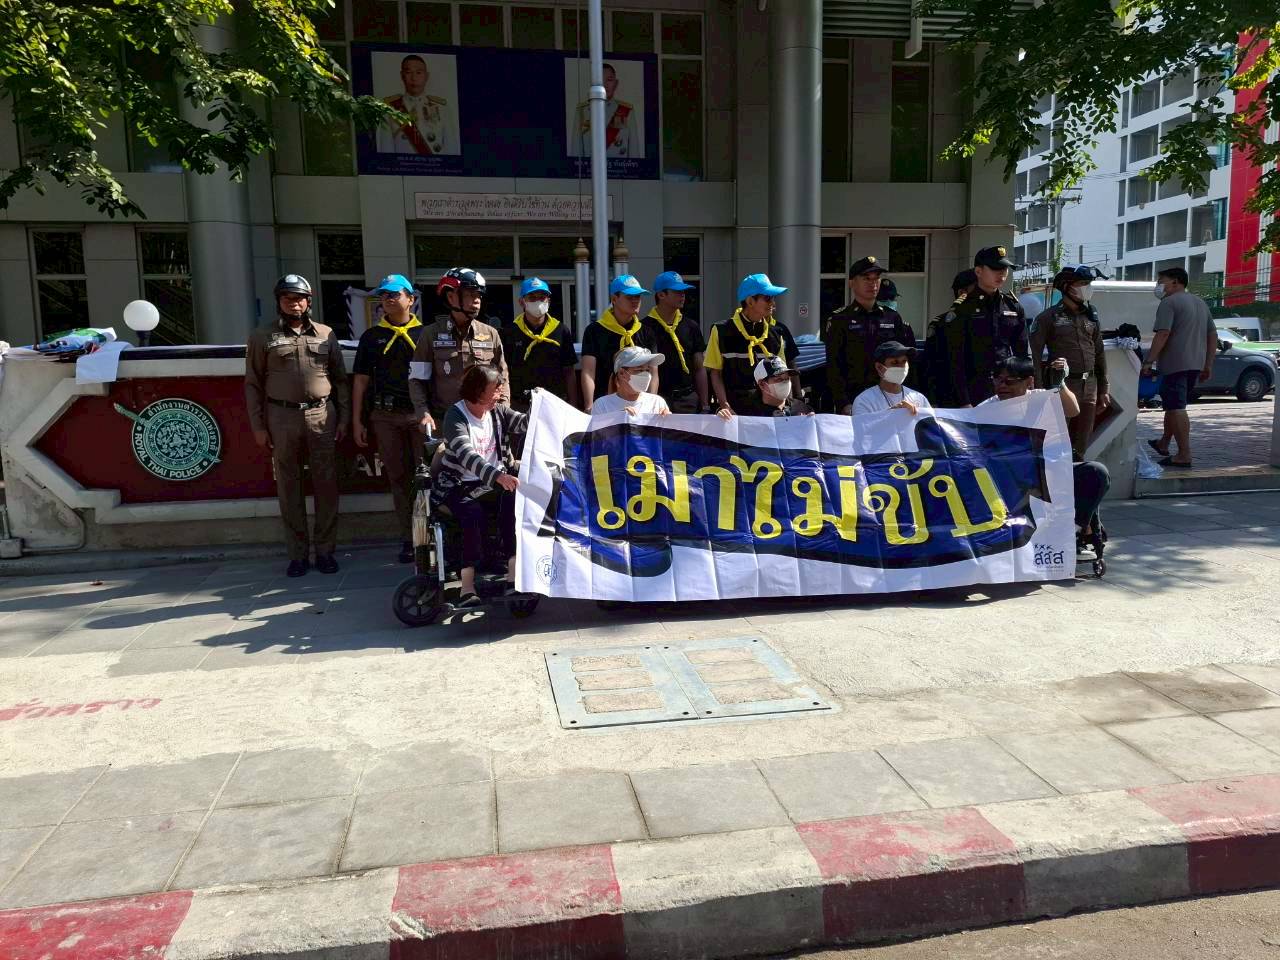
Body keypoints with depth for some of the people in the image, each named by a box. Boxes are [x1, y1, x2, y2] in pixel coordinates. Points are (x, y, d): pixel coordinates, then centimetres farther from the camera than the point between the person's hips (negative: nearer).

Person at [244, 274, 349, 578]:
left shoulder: (325, 334, 11)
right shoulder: (263, 337, 6)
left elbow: (340, 379, 12)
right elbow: (253, 384, 5)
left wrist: (343, 418, 5)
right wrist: (258, 425, 0)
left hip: (321, 416, 1)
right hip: (282, 418, 0)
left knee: (326, 484, 2)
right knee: (288, 487, 4)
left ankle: (325, 550, 12)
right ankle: (297, 554, 12)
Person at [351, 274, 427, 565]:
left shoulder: (424, 333, 5)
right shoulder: (372, 336, 12)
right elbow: (361, 380, 12)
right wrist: (357, 421, 7)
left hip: (421, 414, -3)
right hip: (385, 415, 3)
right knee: (398, 477, 7)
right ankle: (409, 538, 15)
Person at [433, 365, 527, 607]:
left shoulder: (497, 411, 7)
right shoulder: (456, 416, -13)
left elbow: (525, 423, -9)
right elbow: (467, 455, -30)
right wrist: (498, 476, -45)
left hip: (494, 483, 4)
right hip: (460, 486, -4)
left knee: (514, 502, -26)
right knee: (474, 514, -33)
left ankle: (514, 575, -28)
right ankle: (467, 586, -32)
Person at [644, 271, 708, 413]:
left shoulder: (691, 327, 12)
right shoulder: (645, 327, -1)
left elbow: (700, 370, 13)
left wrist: (704, 406, 8)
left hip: (688, 400, 3)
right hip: (657, 401, -3)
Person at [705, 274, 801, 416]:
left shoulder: (779, 330, 8)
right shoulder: (723, 331, -1)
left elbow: (790, 371, 12)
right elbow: (715, 373, 1)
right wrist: (725, 406, -10)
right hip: (735, 406, -2)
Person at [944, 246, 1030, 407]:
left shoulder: (1013, 306, 12)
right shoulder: (962, 308, -3)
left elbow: (1024, 352, 15)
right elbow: (956, 360, -7)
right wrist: (963, 402, -13)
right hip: (975, 393, -4)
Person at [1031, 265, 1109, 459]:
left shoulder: (1091, 316, 13)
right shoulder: (1048, 317, -4)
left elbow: (1100, 354, 18)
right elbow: (1034, 355, -8)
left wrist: (1103, 389, 15)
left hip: (1089, 386, 6)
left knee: (1081, 445, 10)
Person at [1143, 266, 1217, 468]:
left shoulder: (1169, 303, -7)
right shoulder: (1200, 303, 20)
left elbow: (1163, 334, -19)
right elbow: (1213, 335, 20)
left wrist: (1149, 361, -19)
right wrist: (1208, 365, 22)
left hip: (1175, 364, -9)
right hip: (1195, 365, 9)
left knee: (1176, 408, -9)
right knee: (1173, 405, 21)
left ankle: (1184, 455, -12)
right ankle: (1164, 444, 33)